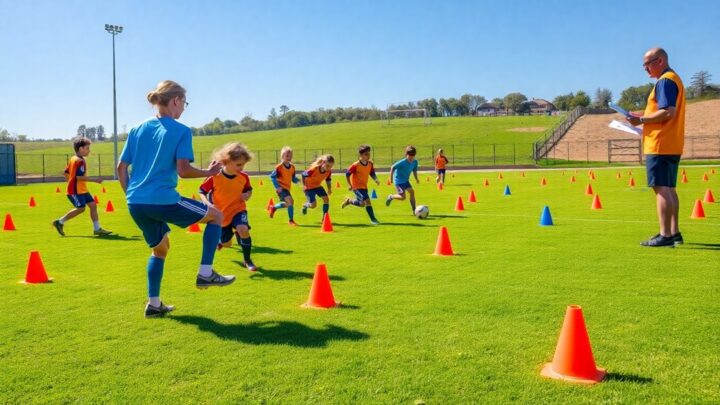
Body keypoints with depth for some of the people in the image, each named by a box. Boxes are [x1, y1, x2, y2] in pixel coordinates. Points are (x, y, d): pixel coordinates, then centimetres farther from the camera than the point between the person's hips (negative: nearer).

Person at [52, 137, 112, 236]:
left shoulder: (73, 159, 15)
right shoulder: (80, 161, -15)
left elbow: (66, 173, 20)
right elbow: (79, 177, -24)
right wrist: (95, 180, -21)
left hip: (82, 190, 10)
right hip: (75, 190, -10)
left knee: (93, 204, 3)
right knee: (80, 208, -13)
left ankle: (97, 228, 4)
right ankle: (60, 222, 2)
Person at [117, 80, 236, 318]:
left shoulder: (137, 130, 13)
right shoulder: (181, 131, -5)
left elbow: (121, 168, 13)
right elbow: (183, 171, -13)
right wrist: (208, 173, 3)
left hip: (135, 203, 7)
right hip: (163, 200, -7)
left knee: (160, 248, 26)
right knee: (216, 216, 12)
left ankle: (153, 304, 25)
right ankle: (205, 274, 8)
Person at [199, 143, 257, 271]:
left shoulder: (243, 177, -11)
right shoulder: (214, 177, -21)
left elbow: (249, 189, 9)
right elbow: (202, 192, -10)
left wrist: (247, 195, -15)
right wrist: (208, 204, -28)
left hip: (238, 209, 0)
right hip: (221, 214, 0)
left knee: (243, 230, -31)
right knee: (226, 243, 12)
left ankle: (247, 260, -10)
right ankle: (220, 240, 55)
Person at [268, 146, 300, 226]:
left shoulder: (292, 167, 4)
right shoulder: (279, 167, -16)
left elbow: (293, 178, 12)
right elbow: (272, 176, -12)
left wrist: (297, 180, -11)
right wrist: (277, 187, -19)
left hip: (287, 188, 8)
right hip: (281, 188, -8)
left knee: (287, 204, 19)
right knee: (290, 201, -21)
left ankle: (273, 208, 46)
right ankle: (291, 221, -8)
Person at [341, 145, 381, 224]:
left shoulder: (370, 164, -4)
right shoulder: (356, 165, -20)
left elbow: (372, 173, 10)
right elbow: (347, 174, -12)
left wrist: (375, 179, -11)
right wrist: (350, 185, -11)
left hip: (364, 186, 7)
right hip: (357, 187, -7)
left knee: (362, 203, 16)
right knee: (367, 201, -19)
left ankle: (349, 201, 41)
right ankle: (373, 219, -7)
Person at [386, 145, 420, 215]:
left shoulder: (415, 162, -6)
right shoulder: (402, 162, -24)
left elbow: (414, 171, 12)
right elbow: (393, 167, -15)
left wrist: (416, 178, 1)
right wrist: (391, 178, -13)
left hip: (406, 180, 7)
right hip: (398, 181, -6)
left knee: (412, 192, -9)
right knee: (402, 197, -13)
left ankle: (414, 211, -3)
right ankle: (391, 197, 17)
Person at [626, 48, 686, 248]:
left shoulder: (665, 81, -11)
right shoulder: (674, 79, 21)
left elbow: (668, 112, -22)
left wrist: (642, 120, -14)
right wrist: (644, 117, 15)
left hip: (660, 145, -10)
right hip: (672, 146, 10)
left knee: (661, 188, -9)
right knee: (669, 188, 14)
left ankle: (665, 235, -8)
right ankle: (674, 233, 19)